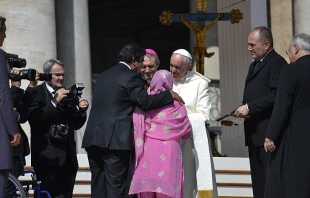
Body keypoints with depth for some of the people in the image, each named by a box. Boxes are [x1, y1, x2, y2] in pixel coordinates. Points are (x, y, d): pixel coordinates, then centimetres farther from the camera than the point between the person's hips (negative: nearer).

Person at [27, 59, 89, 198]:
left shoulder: (67, 94, 18)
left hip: (67, 156, 6)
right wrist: (54, 102, -16)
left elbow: (76, 125, 19)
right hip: (47, 156, -6)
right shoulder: (35, 92, 0)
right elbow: (33, 119, -15)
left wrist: (82, 110, 1)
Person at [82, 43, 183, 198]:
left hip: (93, 138, 7)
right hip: (115, 140, -7)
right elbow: (145, 101, -16)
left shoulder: (103, 76, 20)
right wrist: (170, 95, -7)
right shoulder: (131, 77, -6)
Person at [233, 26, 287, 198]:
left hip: (268, 132, -10)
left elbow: (277, 95, -19)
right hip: (255, 132, 10)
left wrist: (249, 107, -18)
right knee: (258, 182, 10)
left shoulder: (277, 62, -8)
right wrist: (243, 110, 5)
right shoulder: (254, 65, 22)